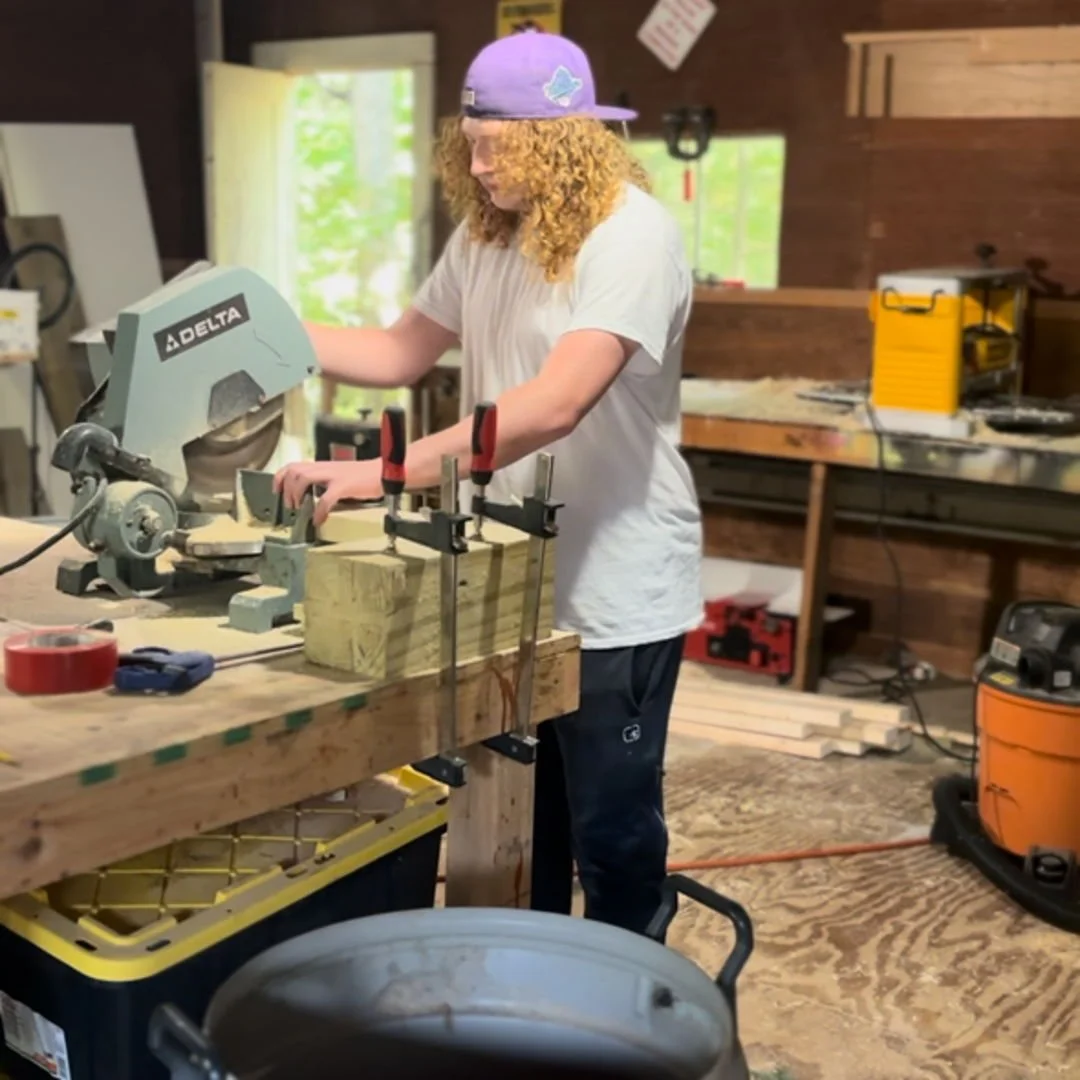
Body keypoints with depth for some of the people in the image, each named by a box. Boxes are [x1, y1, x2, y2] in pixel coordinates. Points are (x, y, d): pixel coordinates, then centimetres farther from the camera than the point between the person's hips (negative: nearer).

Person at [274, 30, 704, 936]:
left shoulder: (634, 238, -20)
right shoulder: (485, 231, 7)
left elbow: (553, 405, -31)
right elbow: (405, 352, 13)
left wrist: (384, 473, -37)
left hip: (613, 591, -7)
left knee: (610, 825, 7)